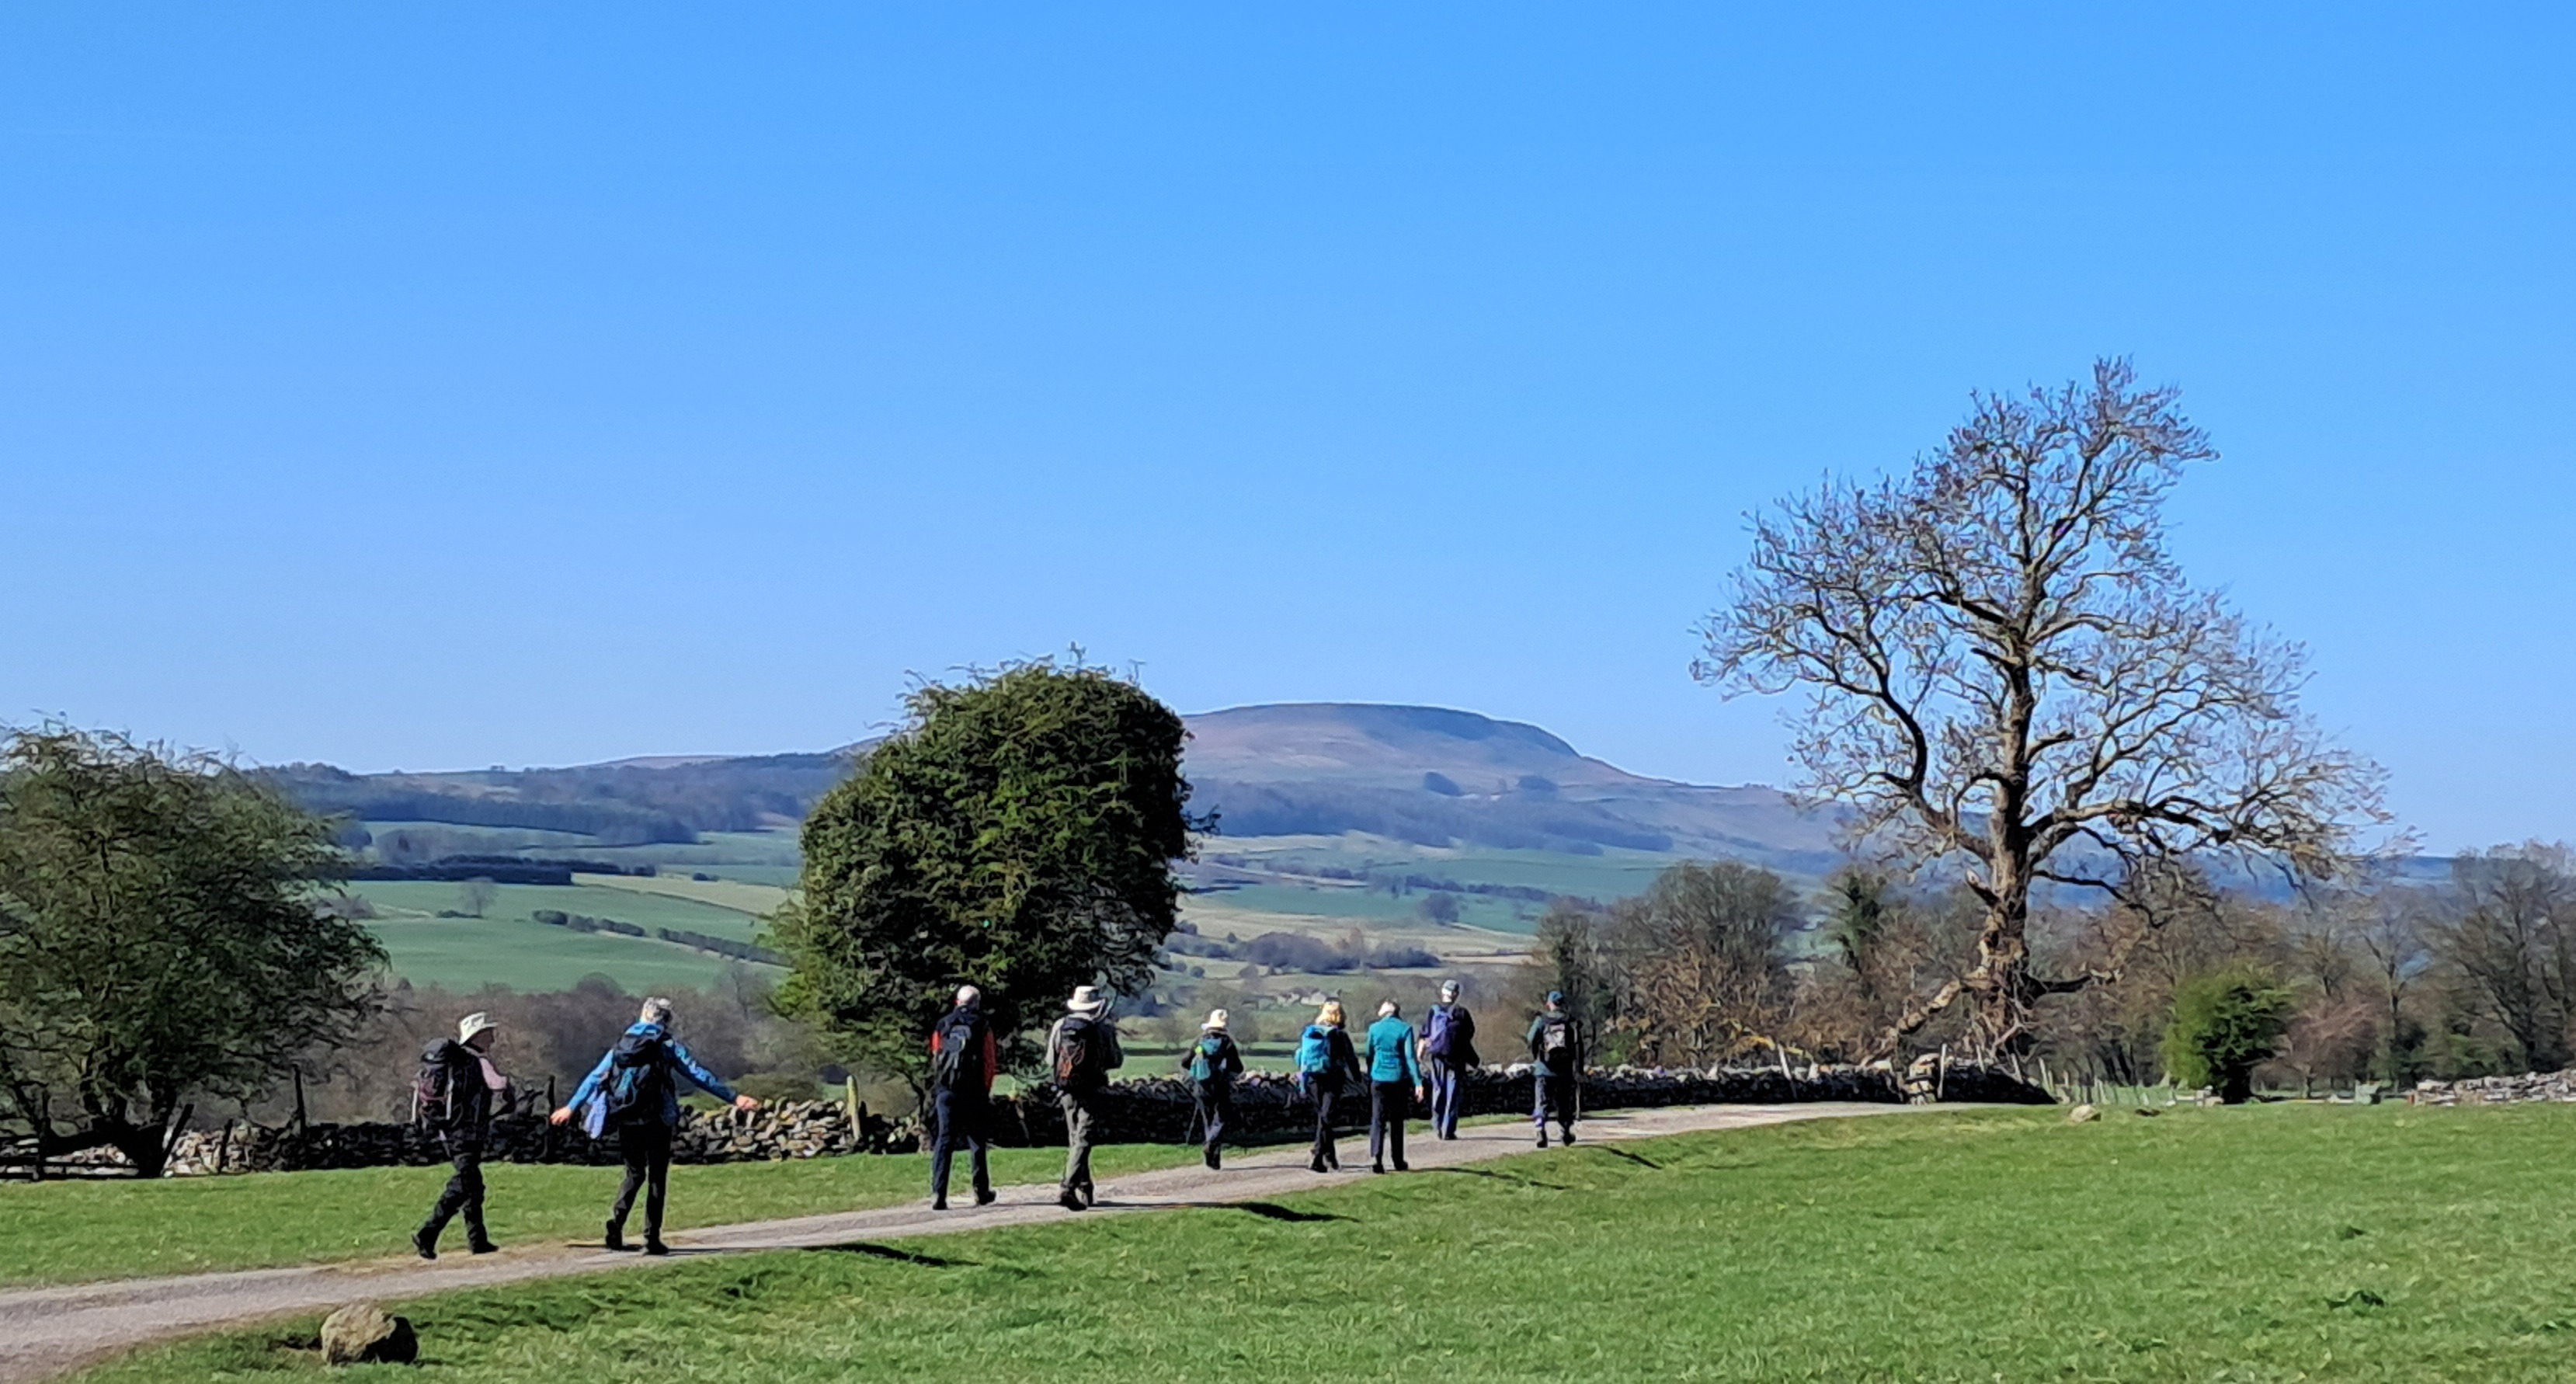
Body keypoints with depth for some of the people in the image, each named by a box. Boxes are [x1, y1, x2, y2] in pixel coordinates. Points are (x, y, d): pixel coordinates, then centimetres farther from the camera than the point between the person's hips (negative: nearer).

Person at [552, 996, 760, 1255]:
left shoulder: (622, 1045, 13)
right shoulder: (668, 1044, 0)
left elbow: (594, 1078, 18)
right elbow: (698, 1074, -7)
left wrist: (571, 1107, 29)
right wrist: (734, 1098, -7)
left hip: (626, 1120, 4)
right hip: (656, 1120, -4)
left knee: (635, 1173, 17)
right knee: (657, 1176, 6)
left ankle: (616, 1218, -8)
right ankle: (652, 1238, 2)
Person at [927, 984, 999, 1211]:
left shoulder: (942, 1026, 6)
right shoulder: (982, 1027, -1)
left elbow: (935, 1058, 11)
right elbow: (990, 1063, -1)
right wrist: (986, 1090, 10)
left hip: (945, 1090, 2)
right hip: (973, 1092, -2)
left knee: (944, 1141, 0)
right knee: (977, 1141, 10)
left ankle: (938, 1193, -12)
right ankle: (982, 1193, 16)